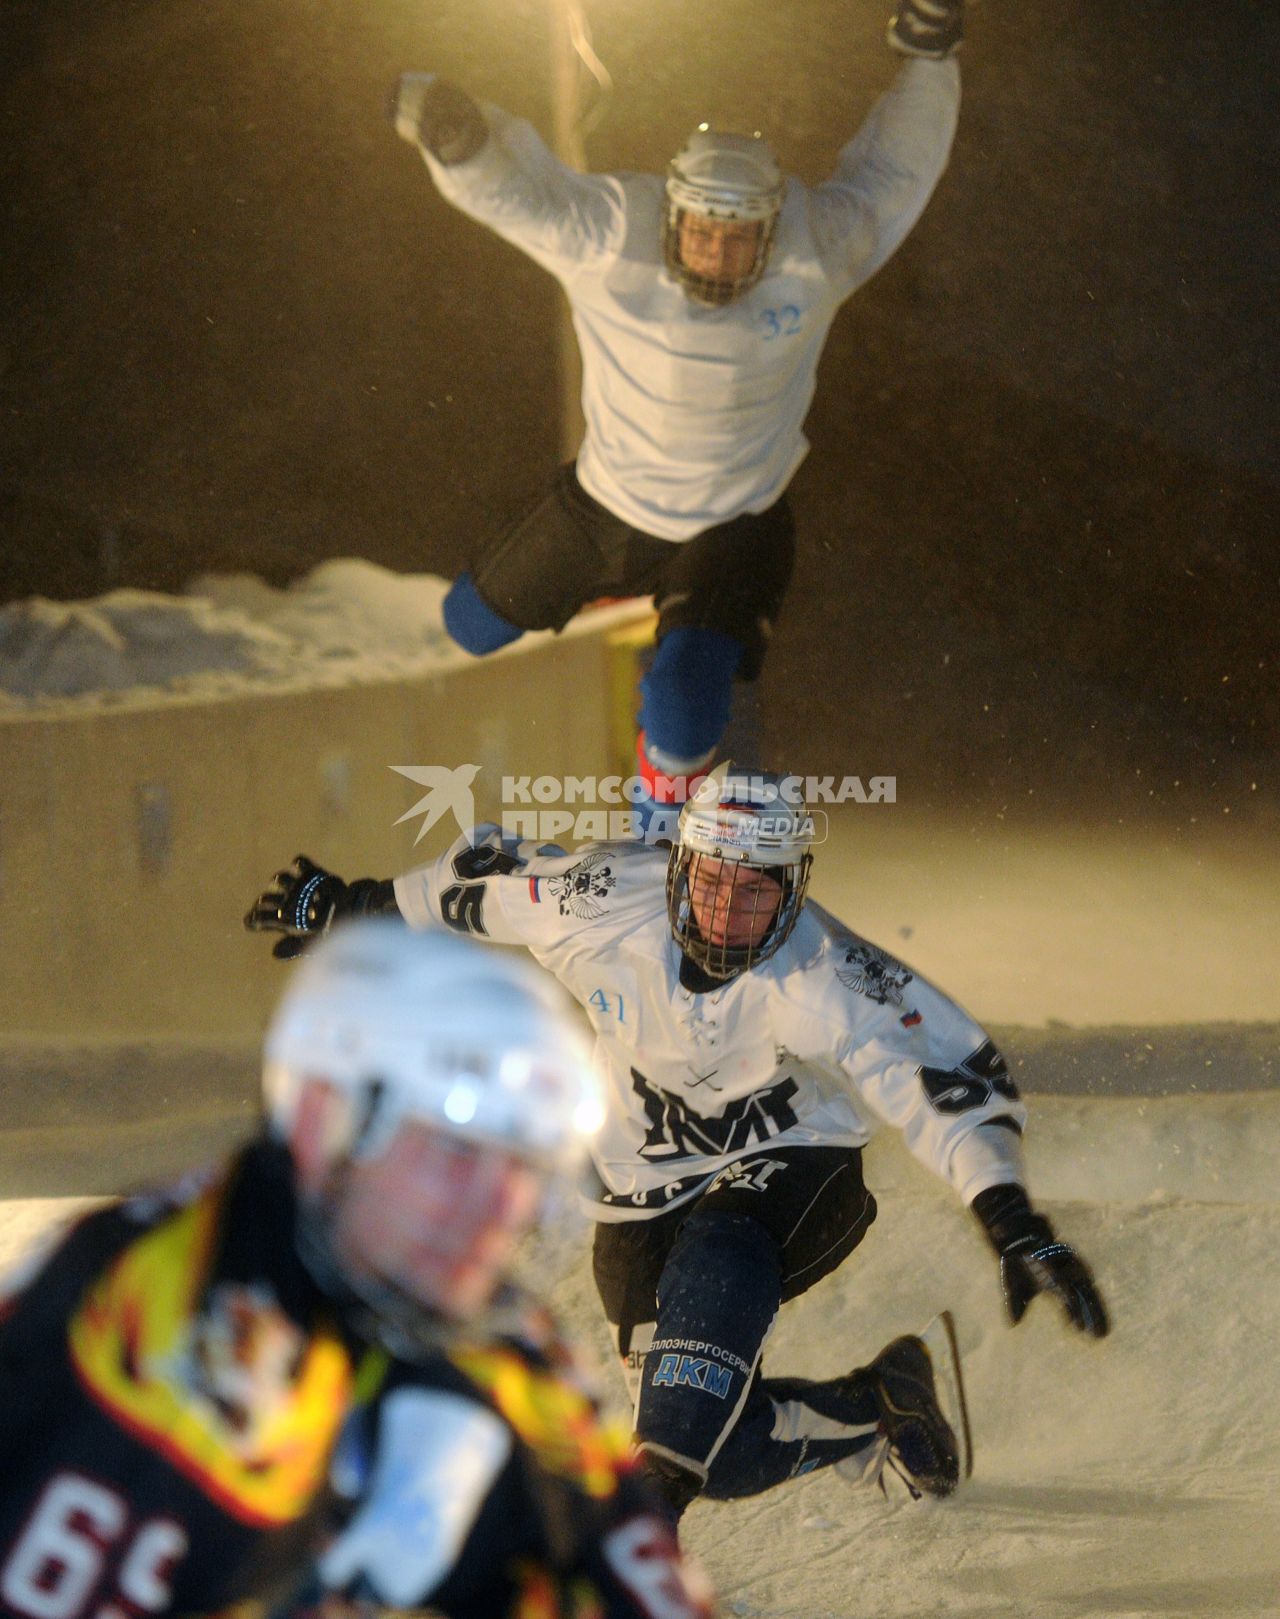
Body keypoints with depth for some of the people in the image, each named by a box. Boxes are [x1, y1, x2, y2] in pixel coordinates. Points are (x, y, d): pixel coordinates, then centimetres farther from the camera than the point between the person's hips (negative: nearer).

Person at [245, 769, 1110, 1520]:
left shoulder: (822, 978, -27)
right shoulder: (605, 903, -19)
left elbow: (951, 1078, -29)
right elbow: (485, 880, 0)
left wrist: (1012, 1220, -41)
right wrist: (350, 907, 11)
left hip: (792, 1174, -3)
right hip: (650, 1191, 4)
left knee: (714, 1266, -36)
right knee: (725, 1453, 3)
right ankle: (882, 1414, 27)